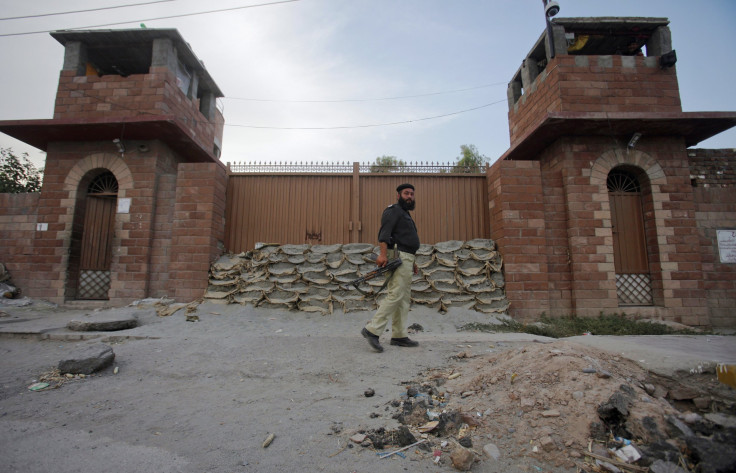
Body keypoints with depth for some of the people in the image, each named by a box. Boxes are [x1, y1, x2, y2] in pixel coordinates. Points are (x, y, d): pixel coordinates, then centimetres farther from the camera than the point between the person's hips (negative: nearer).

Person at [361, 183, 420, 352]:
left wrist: (412, 262, 25)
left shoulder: (405, 214, 28)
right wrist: (383, 253, -32)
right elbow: (384, 232, -19)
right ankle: (372, 329, -15)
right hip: (398, 257, -11)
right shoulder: (394, 210, -4)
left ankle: (399, 336, 13)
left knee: (404, 298, 9)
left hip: (405, 259, 11)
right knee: (395, 295, -17)